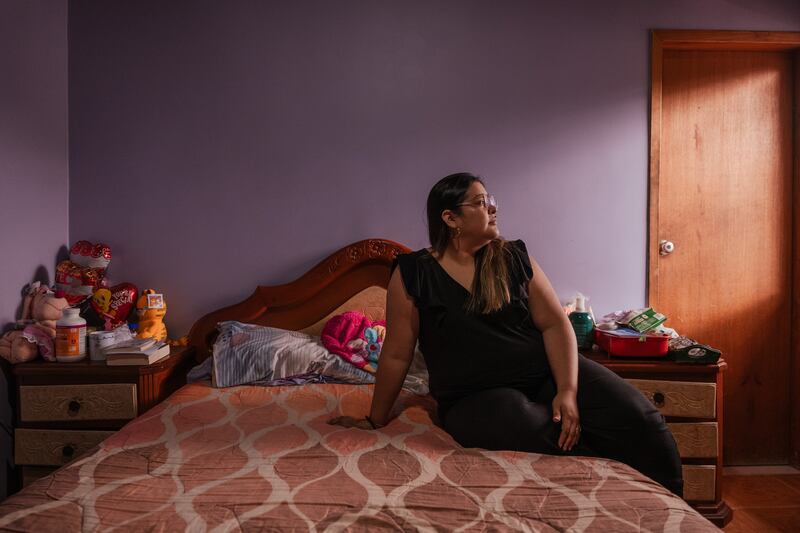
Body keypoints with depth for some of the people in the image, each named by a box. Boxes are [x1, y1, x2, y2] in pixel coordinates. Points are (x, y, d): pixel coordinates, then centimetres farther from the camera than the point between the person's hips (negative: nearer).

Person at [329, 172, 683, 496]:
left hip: (545, 370, 3)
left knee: (639, 417, -18)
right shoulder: (413, 273, -6)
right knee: (514, 418, -37)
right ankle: (607, 465, -10)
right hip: (475, 397, -3)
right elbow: (397, 355, 0)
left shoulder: (513, 258, 4)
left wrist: (567, 390, -16)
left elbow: (555, 324, -1)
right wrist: (375, 420, 7)